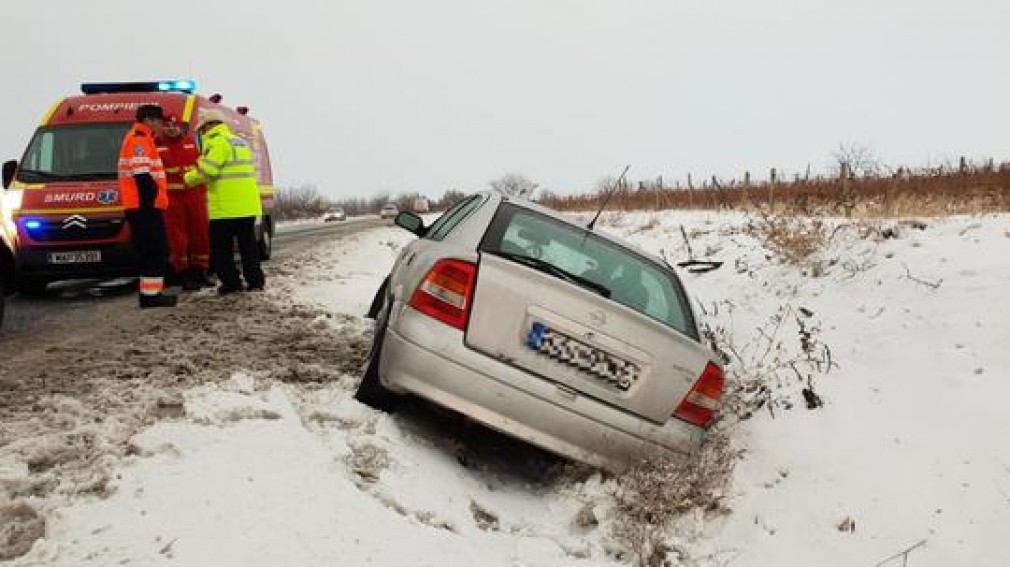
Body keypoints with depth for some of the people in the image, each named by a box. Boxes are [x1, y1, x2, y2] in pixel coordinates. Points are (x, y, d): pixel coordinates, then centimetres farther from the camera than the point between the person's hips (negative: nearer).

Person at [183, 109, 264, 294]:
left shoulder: (218, 142, -9)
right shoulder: (240, 142, 19)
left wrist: (188, 178, 0)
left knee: (221, 248, 2)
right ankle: (255, 280, 14)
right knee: (248, 244, 13)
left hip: (226, 208, -8)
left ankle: (231, 282, 2)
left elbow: (206, 170, -17)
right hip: (248, 206, 8)